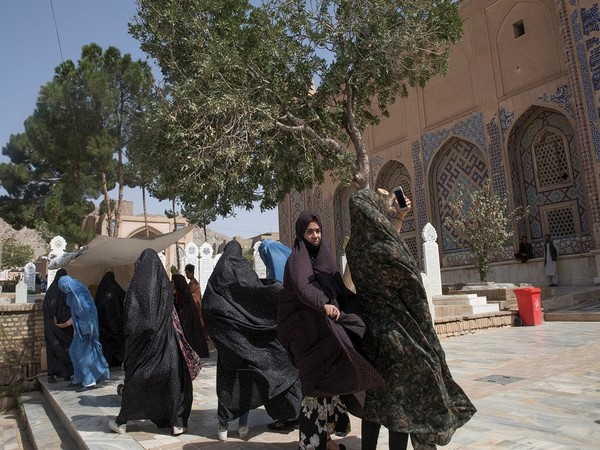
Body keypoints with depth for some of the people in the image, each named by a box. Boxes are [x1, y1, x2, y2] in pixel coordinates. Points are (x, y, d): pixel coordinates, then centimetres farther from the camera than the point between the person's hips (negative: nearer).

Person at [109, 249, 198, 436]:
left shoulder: (137, 285, -7)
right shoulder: (165, 283, 1)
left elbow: (129, 316, -8)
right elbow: (173, 316, 6)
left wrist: (130, 338, 4)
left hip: (142, 341, -1)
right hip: (165, 340, 1)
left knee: (134, 379, 13)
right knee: (173, 379, 6)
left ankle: (122, 422, 25)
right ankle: (177, 423, 6)